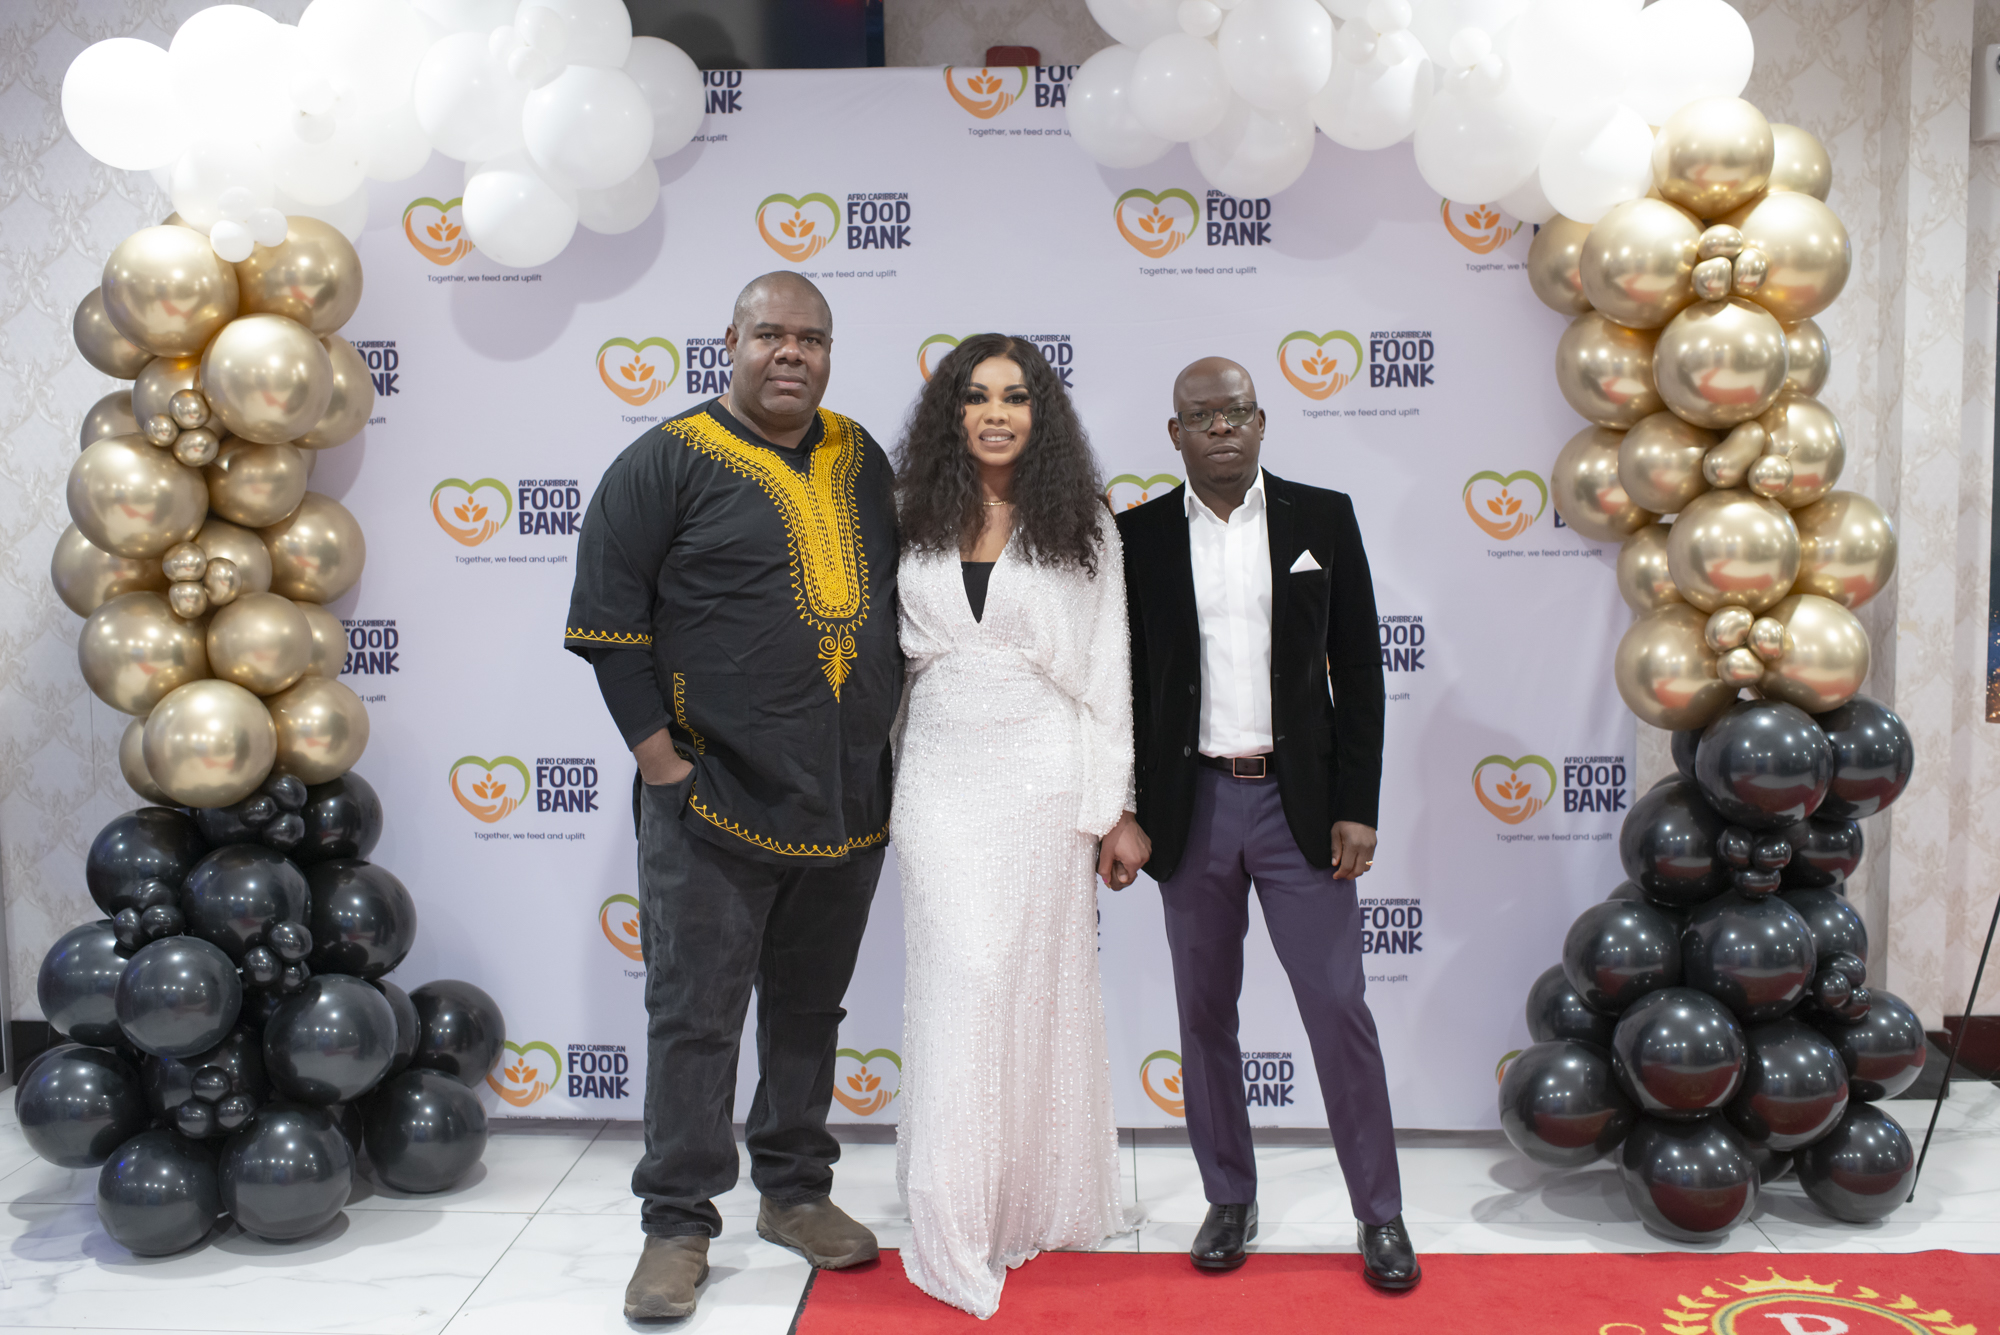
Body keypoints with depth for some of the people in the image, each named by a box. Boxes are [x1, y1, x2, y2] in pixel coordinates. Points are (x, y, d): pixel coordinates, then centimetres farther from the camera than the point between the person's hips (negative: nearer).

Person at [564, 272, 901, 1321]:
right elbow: (608, 624, -8)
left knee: (809, 1009, 16)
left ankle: (795, 1193, 32)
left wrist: (883, 732, 10)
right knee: (696, 1017, 3)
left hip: (849, 801, 5)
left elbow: (894, 598, 18)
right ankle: (678, 1225, 17)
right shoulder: (668, 463, -5)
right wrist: (662, 760, -12)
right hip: (714, 804, -5)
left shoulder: (860, 460, 10)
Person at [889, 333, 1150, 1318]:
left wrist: (1119, 809, 0)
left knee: (1039, 983, 6)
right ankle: (956, 1229, 7)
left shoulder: (1081, 527, 3)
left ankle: (1043, 1200, 25)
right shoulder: (915, 520, 6)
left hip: (1042, 776, -1)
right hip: (939, 777, 1)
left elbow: (1106, 672, 2)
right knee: (961, 978, -4)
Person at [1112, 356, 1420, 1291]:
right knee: (1204, 1014, 10)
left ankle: (1380, 1212, 17)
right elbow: (1124, 684, 5)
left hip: (1298, 803, -1)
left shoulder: (1322, 518, 2)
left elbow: (1358, 670, 2)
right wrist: (1126, 816, 1)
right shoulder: (1139, 536, 3)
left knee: (1340, 1010, 2)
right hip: (1191, 807, 1)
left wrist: (1356, 808, -4)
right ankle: (1229, 1198, 26)